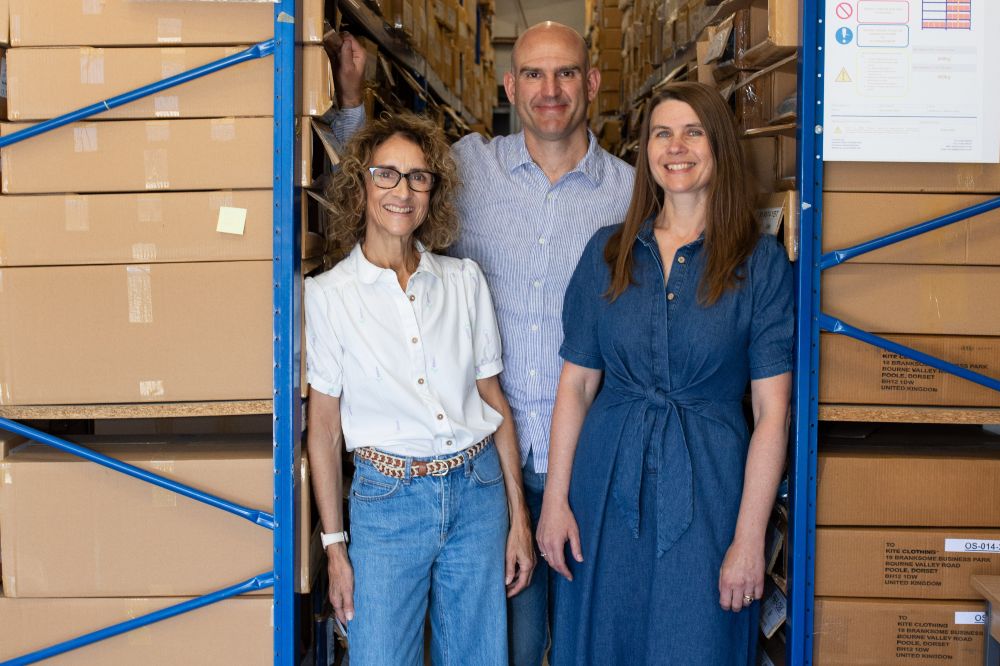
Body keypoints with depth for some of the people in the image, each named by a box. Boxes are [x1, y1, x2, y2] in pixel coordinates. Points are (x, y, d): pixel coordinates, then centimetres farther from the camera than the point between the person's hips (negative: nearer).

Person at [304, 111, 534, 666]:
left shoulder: (464, 279, 4)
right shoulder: (328, 294, -4)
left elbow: (494, 399, 7)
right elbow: (323, 427, 0)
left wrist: (518, 516, 6)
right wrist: (334, 546, -1)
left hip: (478, 491, 3)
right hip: (388, 499, -3)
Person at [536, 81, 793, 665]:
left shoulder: (761, 261, -4)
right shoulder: (608, 252, 5)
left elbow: (772, 412, -7)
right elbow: (576, 384, 5)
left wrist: (750, 538, -11)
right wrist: (555, 500, 0)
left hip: (706, 487, -2)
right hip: (607, 484, 3)